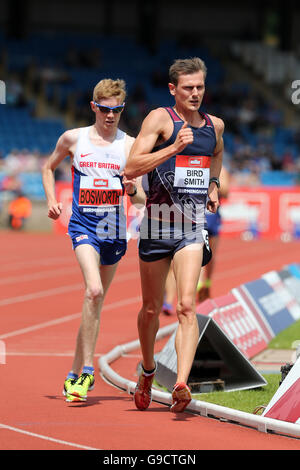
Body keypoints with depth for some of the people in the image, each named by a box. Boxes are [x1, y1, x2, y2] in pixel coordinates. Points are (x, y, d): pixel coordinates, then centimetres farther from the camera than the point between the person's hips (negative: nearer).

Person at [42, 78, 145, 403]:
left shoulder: (130, 145, 2)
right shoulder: (73, 139, 2)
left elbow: (141, 198, 2)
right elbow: (49, 167, 20)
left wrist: (133, 191, -21)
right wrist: (51, 200, 6)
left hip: (114, 231, 2)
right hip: (83, 227, -2)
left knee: (95, 302, 10)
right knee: (93, 291, -24)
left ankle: (75, 374, 23)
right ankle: (87, 371, -21)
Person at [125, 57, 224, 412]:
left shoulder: (215, 125, 10)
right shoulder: (159, 119, -6)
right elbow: (131, 169, -17)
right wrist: (175, 147, -25)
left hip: (193, 226, 2)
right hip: (158, 222, -2)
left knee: (187, 306, -16)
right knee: (151, 308, 11)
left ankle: (181, 385, -27)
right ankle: (148, 371, 36)